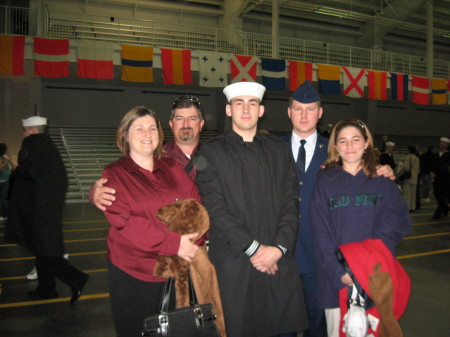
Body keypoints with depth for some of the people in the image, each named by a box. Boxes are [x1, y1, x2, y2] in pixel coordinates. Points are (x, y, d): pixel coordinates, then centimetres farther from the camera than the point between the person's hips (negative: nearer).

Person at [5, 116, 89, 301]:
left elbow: (27, 170, -22)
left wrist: (16, 171, -2)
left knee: (43, 248, -4)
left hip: (39, 206, -9)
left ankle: (76, 279, -5)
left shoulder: (33, 143, -11)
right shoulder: (49, 144, 15)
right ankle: (46, 288, 23)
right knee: (43, 248, 16)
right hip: (52, 203, 10)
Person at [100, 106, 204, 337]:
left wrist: (193, 240, -18)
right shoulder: (115, 175, -3)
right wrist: (173, 243, -22)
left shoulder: (172, 169, 9)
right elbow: (124, 221, -16)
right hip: (132, 274, -3)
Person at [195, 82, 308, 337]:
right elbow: (215, 208, -7)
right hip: (234, 263, -2)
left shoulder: (278, 149, 11)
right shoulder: (211, 152, 1)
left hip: (279, 260, 3)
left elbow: (291, 203, 6)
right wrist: (253, 248, -11)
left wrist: (279, 248, -6)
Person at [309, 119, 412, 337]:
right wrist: (337, 271, -14)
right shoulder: (325, 183, 3)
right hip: (335, 279, 0)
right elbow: (321, 234, -2)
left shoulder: (383, 182, 6)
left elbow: (399, 221, -4)